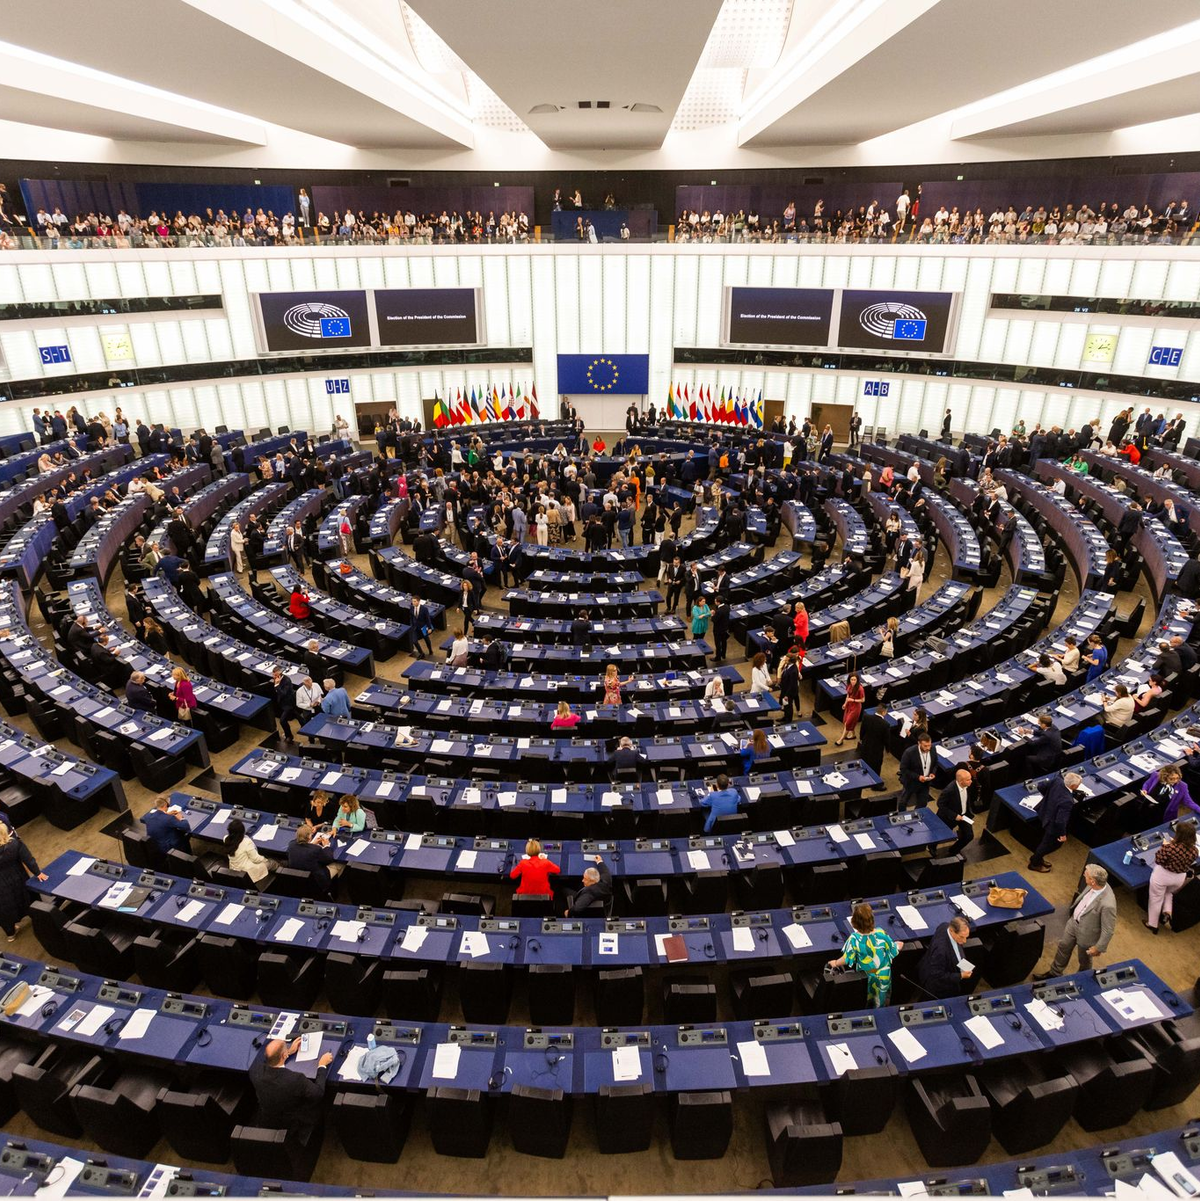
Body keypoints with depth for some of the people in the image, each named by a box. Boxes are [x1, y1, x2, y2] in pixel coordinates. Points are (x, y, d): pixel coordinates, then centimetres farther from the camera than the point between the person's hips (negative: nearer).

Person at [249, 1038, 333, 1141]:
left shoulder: (256, 1068, -27)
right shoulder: (296, 1079, -39)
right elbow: (319, 1093, -20)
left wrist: (289, 1052, 6)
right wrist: (322, 1065, -8)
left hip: (265, 1122, 4)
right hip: (291, 1128, -4)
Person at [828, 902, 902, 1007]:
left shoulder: (854, 939, -30)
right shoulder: (881, 934, -27)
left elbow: (847, 959, -19)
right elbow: (893, 951, -10)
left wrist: (835, 963, 3)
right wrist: (899, 946, 14)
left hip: (865, 978, -1)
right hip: (884, 977, 1)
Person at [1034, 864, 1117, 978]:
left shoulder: (1107, 904, -41)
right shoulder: (1096, 885, -19)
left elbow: (1108, 930, -27)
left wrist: (1099, 948, -14)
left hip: (1087, 934, -7)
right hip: (1074, 922, 7)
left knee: (1084, 961, 23)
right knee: (1063, 947, 26)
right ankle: (1055, 973, 50)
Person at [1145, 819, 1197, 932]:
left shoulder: (1171, 848, -33)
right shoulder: (1194, 850, -17)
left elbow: (1158, 860, -18)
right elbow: (1186, 863, 4)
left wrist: (1164, 846, -6)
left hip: (1162, 876, -5)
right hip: (1179, 878, 5)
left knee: (1156, 899, 16)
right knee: (1169, 893, 36)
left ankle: (1152, 924, 31)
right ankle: (1167, 913, 16)